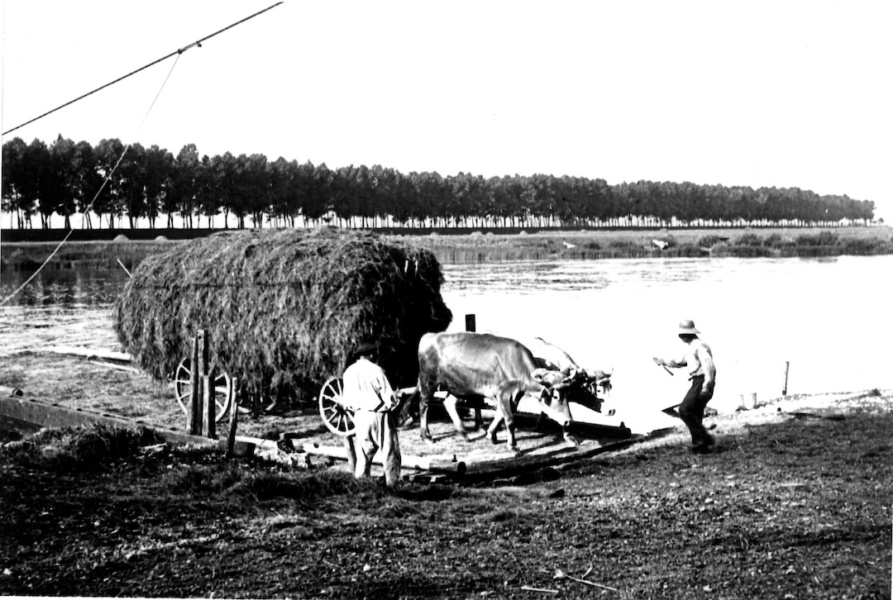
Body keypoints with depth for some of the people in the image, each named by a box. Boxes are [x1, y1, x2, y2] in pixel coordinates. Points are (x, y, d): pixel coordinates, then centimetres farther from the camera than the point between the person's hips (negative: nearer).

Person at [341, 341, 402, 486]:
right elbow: (388, 395, -11)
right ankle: (392, 484, 6)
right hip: (379, 414, -5)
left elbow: (347, 398, 9)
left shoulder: (349, 372, 5)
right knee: (390, 452, 5)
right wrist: (393, 405, 6)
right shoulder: (375, 370, -11)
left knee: (363, 453, 14)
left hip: (360, 415, 5)